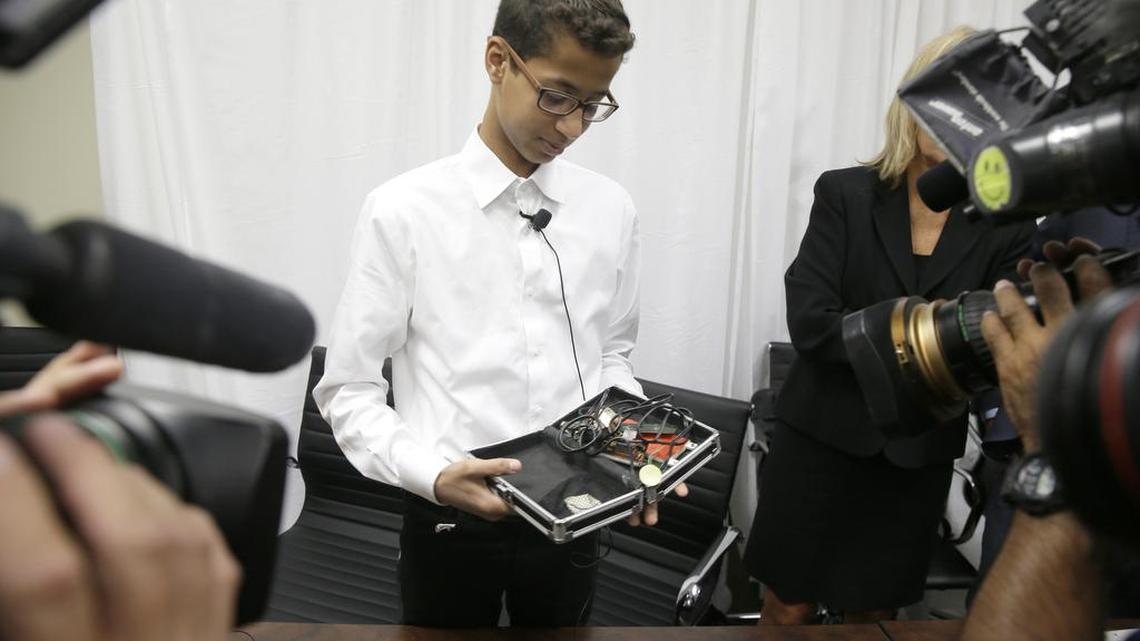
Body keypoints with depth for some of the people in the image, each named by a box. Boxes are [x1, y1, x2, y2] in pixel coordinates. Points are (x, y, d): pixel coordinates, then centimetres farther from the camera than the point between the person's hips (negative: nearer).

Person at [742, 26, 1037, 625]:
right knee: (789, 606, 11)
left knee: (873, 613, 17)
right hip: (822, 437, -1)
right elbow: (810, 322, -13)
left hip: (918, 455, 2)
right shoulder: (845, 194, -4)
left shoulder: (1008, 228, -1)